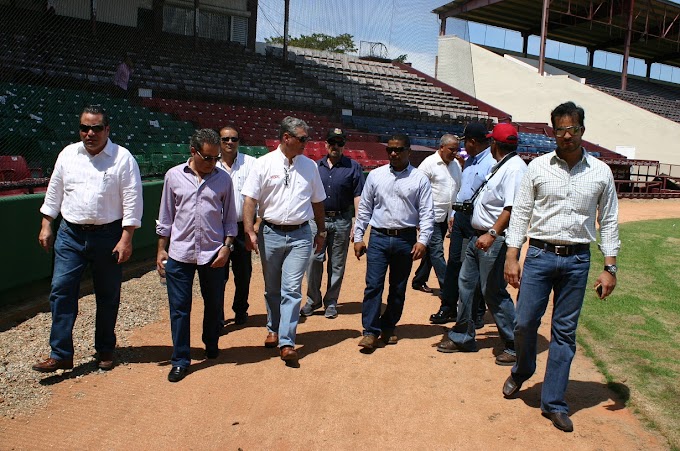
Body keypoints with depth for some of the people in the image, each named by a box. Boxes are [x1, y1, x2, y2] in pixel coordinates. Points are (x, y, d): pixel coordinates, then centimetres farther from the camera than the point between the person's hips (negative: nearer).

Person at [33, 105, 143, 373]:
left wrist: (126, 238, -13)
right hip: (70, 234, 3)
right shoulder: (68, 154, 6)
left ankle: (105, 350, 24)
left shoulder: (122, 158, -7)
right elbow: (54, 191, 14)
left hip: (108, 235, -3)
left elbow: (132, 200, -9)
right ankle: (60, 354, 5)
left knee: (108, 295, 8)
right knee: (61, 290, -3)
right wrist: (46, 225, 10)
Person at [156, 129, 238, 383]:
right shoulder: (174, 176, 2)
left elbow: (230, 219, 7)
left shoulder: (223, 179, 1)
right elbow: (165, 217, 8)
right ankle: (180, 360, 16)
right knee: (179, 308, 4)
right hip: (179, 254, 0)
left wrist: (226, 247, -4)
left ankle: (211, 347, 36)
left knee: (213, 305, 13)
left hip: (213, 254, 0)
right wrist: (161, 249, 7)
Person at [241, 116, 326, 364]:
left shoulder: (310, 165, 6)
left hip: (300, 235, 1)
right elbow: (250, 199, -7)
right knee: (272, 288, 13)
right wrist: (249, 231, -15)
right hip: (270, 234, 0)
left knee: (292, 289, -5)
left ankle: (286, 342, -1)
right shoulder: (264, 163, -3)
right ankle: (274, 329, 32)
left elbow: (317, 201, 15)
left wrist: (321, 231, 17)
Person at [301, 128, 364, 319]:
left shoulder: (353, 167, 2)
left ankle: (331, 302, 19)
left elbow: (358, 196, -3)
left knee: (337, 264, 6)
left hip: (341, 221, -2)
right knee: (313, 260, -1)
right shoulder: (316, 166, 10)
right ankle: (313, 300, 15)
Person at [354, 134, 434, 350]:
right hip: (379, 237, 0)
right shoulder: (375, 175, 5)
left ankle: (388, 328, 26)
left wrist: (422, 240, -11)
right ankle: (370, 332, 0)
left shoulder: (419, 179, 1)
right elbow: (364, 208, 8)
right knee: (373, 285, -7)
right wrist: (358, 237, 5)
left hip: (406, 239, 0)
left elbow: (427, 212, -1)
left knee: (398, 288, 10)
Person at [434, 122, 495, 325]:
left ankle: (477, 313, 15)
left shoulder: (492, 162, -13)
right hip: (460, 216, 8)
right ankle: (448, 308, 20)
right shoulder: (469, 161, 16)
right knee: (454, 262, 10)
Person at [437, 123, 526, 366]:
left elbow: (511, 208, -25)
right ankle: (462, 337, 26)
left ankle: (516, 346, 10)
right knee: (466, 284, 13)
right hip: (479, 236, 10)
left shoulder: (515, 168, -15)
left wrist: (492, 234, -32)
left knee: (493, 292, -5)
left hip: (496, 240, -10)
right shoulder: (500, 166, 17)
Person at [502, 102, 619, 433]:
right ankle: (522, 371, 32)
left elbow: (608, 221, 7)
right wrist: (512, 257, -5)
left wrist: (610, 268, 2)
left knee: (565, 331, 6)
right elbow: (520, 213, 2)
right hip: (539, 255, 0)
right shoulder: (538, 167, 1)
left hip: (577, 260, 1)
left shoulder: (600, 172, 3)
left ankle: (553, 403, 18)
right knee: (525, 322, 0)